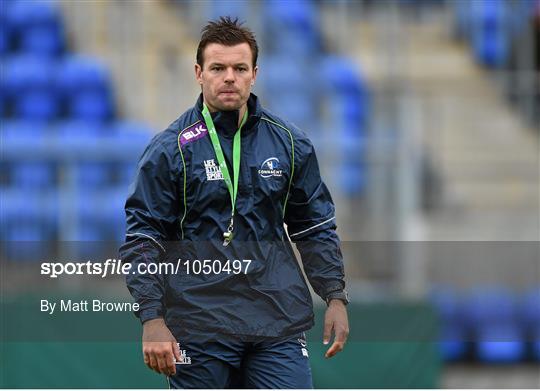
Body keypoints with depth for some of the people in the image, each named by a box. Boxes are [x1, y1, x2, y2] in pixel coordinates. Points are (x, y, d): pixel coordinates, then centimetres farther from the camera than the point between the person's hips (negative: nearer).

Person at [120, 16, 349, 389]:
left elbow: (316, 227, 17)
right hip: (199, 325, -2)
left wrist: (335, 297, 8)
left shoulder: (290, 142, 8)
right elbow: (142, 239, -2)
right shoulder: (170, 149, -2)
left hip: (278, 323, 2)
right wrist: (152, 320, -11)